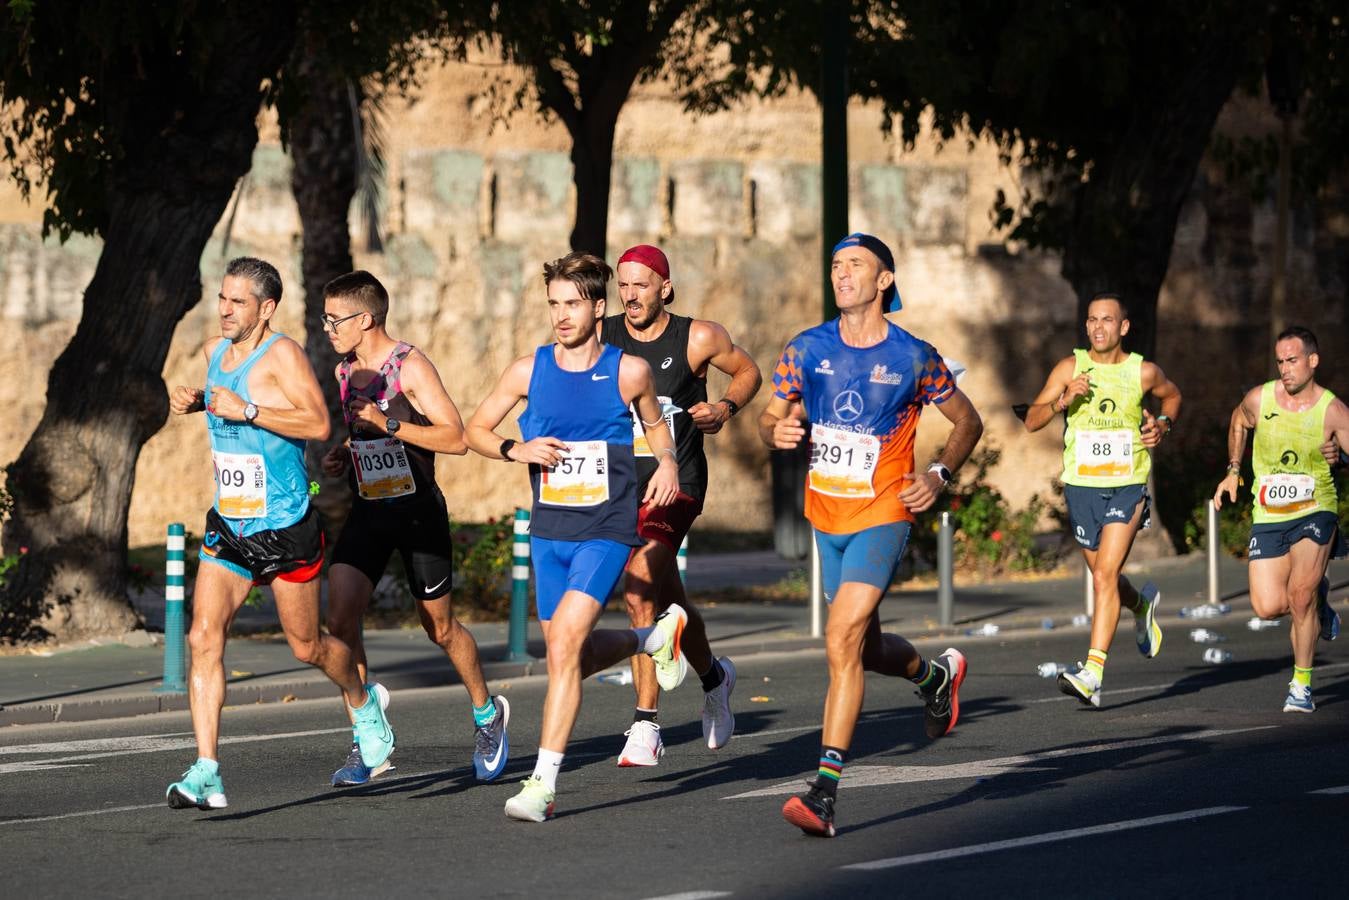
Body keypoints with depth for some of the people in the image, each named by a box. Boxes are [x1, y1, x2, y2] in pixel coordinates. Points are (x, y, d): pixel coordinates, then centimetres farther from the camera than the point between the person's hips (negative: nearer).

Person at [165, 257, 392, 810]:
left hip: (286, 529, -6)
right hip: (228, 525, 6)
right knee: (204, 636, -12)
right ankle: (206, 774, -16)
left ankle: (364, 706, 42)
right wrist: (197, 402, 9)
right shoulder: (215, 351, 8)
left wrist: (245, 410, -28)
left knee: (307, 648, 9)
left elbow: (318, 423, -25)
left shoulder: (282, 354, -14)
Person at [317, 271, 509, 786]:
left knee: (438, 627, 7)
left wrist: (389, 423, -24)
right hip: (368, 510, 5)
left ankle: (487, 714, 33)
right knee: (339, 617, -13)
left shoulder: (411, 367, -13)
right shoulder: (344, 372, 8)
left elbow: (456, 439, -19)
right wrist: (342, 456, 4)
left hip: (417, 510, -5)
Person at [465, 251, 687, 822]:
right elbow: (475, 429, 10)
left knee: (564, 646, -19)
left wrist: (667, 463, -3)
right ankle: (655, 636, 43)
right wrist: (515, 450, -9)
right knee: (570, 657, 13)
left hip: (606, 532, -4)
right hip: (549, 533, 4)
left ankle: (543, 781, -14)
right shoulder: (529, 371, 1)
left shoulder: (628, 372, -4)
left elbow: (655, 422, 16)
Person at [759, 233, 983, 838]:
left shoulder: (914, 358, -6)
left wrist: (939, 475, -9)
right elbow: (771, 419, 10)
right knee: (866, 647, 17)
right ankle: (936, 675, 52)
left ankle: (824, 793, -22)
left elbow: (968, 423, 7)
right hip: (825, 516, 5)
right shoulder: (806, 349, 2)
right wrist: (776, 432, -14)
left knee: (843, 641, -20)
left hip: (881, 516, -5)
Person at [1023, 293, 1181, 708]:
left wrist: (1163, 424, 3)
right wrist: (1062, 400, -23)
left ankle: (1093, 670, -20)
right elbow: (1032, 420, -5)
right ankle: (1142, 605, 52)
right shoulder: (1071, 367, -2)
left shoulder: (1144, 372, -1)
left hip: (1128, 486, -3)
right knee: (1104, 577, 17)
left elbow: (1171, 394, 22)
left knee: (1105, 576, -16)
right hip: (1081, 486, 3)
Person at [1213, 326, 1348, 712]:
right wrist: (1233, 471, 16)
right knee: (1268, 607, -6)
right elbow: (1238, 423, 19)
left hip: (1315, 511, -3)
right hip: (1268, 516, 3)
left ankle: (1301, 684, -2)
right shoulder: (1258, 400, -4)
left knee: (1300, 596, -20)